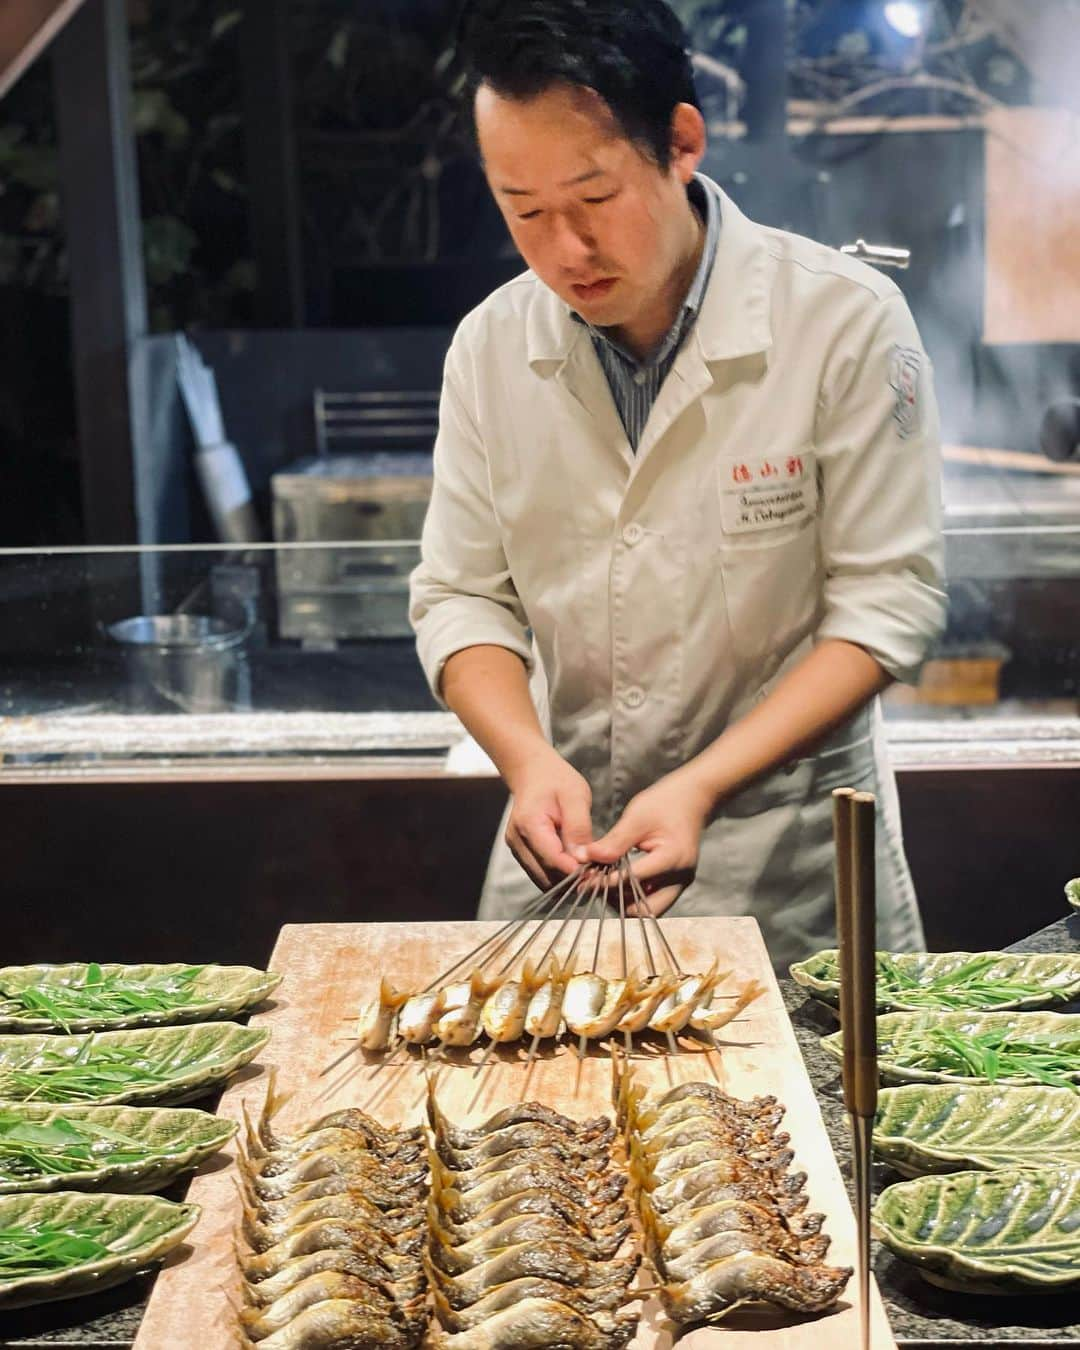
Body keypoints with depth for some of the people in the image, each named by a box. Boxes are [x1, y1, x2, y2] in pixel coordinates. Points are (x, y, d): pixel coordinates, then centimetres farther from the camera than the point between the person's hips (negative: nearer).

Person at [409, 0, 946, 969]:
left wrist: (703, 784, -23)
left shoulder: (846, 323, -14)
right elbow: (462, 598, 1)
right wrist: (529, 757, -19)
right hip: (564, 851, 3)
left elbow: (886, 603, -13)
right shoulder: (490, 346, -3)